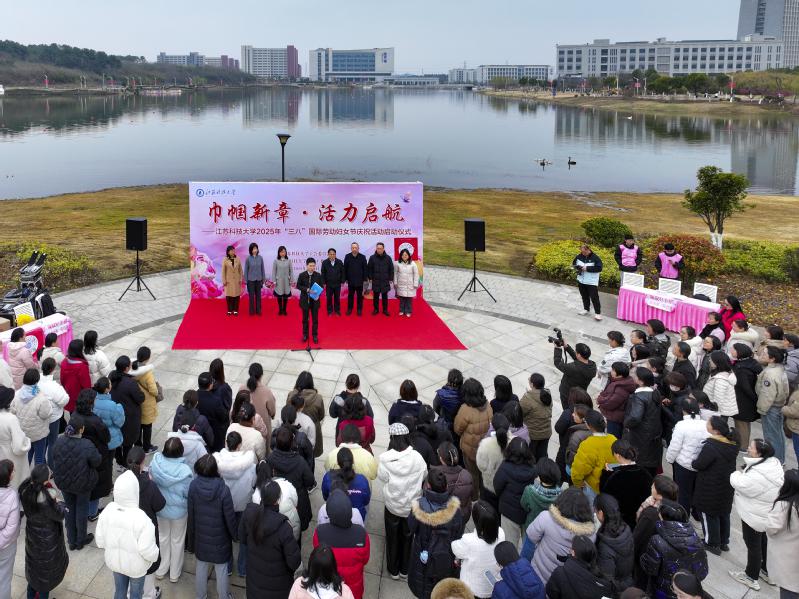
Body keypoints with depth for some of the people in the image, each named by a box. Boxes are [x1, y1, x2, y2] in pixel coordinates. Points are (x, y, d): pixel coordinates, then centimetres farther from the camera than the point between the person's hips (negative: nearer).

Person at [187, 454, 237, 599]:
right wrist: (235, 534, 2)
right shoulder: (223, 489, -27)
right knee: (221, 569, 16)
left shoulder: (193, 486, -18)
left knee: (201, 566, 23)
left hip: (201, 536, 3)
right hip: (220, 538, -3)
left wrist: (191, 536, 8)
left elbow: (190, 514, -7)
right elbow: (230, 517, -17)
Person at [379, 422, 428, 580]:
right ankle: (405, 569, 38)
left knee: (392, 537, 21)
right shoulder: (417, 457, -22)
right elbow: (424, 476, -5)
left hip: (392, 505, -1)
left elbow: (382, 477, -10)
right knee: (408, 536, 22)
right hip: (412, 505, 1)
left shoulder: (385, 458, -24)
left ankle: (393, 570, 36)